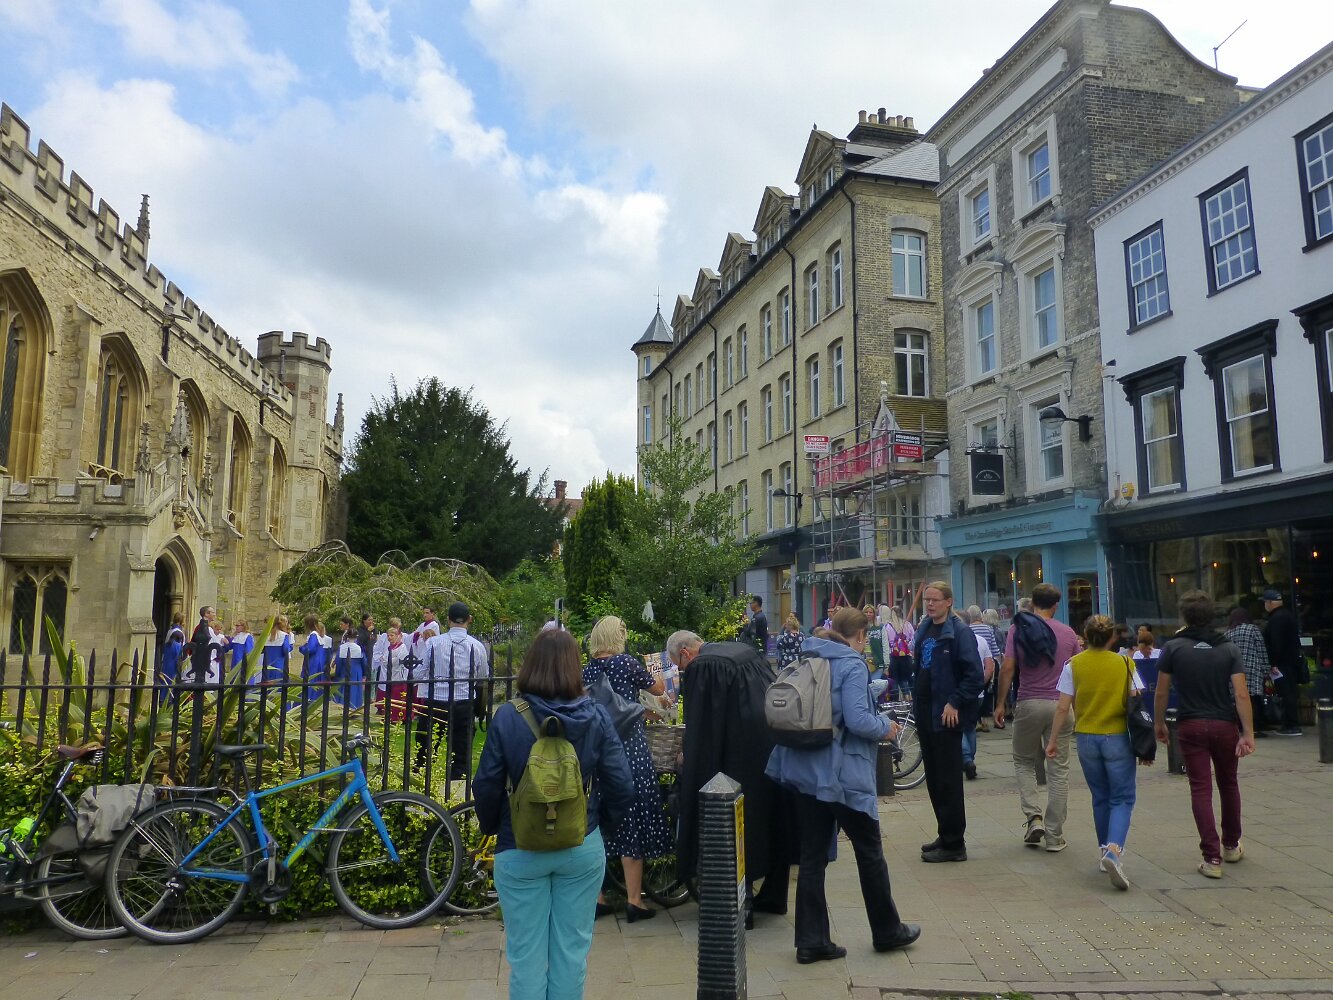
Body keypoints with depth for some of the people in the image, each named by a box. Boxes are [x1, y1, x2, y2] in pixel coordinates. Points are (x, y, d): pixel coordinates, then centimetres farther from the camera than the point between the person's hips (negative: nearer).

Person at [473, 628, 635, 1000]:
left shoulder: (507, 717, -13)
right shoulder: (596, 717, -10)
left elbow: (486, 787, -9)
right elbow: (621, 787, -9)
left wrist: (490, 827, 11)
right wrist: (602, 827, 10)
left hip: (520, 851, -1)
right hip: (583, 849, 1)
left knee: (526, 953, 13)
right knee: (572, 949, 15)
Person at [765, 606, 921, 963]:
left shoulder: (807, 661, 9)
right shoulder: (852, 666, -13)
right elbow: (858, 719, -22)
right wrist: (886, 727, -3)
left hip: (806, 772, 6)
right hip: (845, 775, -6)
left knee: (812, 857, 10)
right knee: (870, 852, 13)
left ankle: (812, 941, 14)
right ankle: (887, 931, 29)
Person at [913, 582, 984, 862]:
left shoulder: (960, 632, -13)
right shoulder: (924, 629, 11)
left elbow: (974, 674, -18)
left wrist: (955, 703, -20)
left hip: (946, 715, -8)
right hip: (925, 713, 8)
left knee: (948, 781, 0)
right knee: (933, 779, 15)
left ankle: (953, 844, 10)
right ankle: (945, 835, 27)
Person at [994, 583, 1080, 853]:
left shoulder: (1018, 630, -2)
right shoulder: (1068, 633, 3)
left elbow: (1007, 668, -8)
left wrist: (1000, 703, -1)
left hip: (1029, 704, -1)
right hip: (1060, 706, 1)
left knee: (1024, 762, 17)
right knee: (1058, 770, 7)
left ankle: (1033, 816, -1)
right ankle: (1054, 836, 9)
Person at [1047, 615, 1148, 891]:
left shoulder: (1074, 665, -3)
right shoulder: (1124, 664, -5)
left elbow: (1063, 708, -4)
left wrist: (1053, 740, 5)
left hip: (1086, 738, 2)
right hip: (1117, 738, -2)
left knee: (1100, 798, 17)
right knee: (1122, 799, 5)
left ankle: (1106, 851, 24)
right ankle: (1114, 850, -16)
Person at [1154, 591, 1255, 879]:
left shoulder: (1173, 647, -5)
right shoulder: (1229, 649, -3)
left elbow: (1162, 692, -3)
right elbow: (1241, 695, -10)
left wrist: (1159, 724, 10)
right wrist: (1248, 734, -8)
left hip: (1190, 726, -2)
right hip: (1225, 725, 2)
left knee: (1201, 790, 0)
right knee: (1228, 784, 21)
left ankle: (1212, 858, -5)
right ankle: (1231, 846, 36)